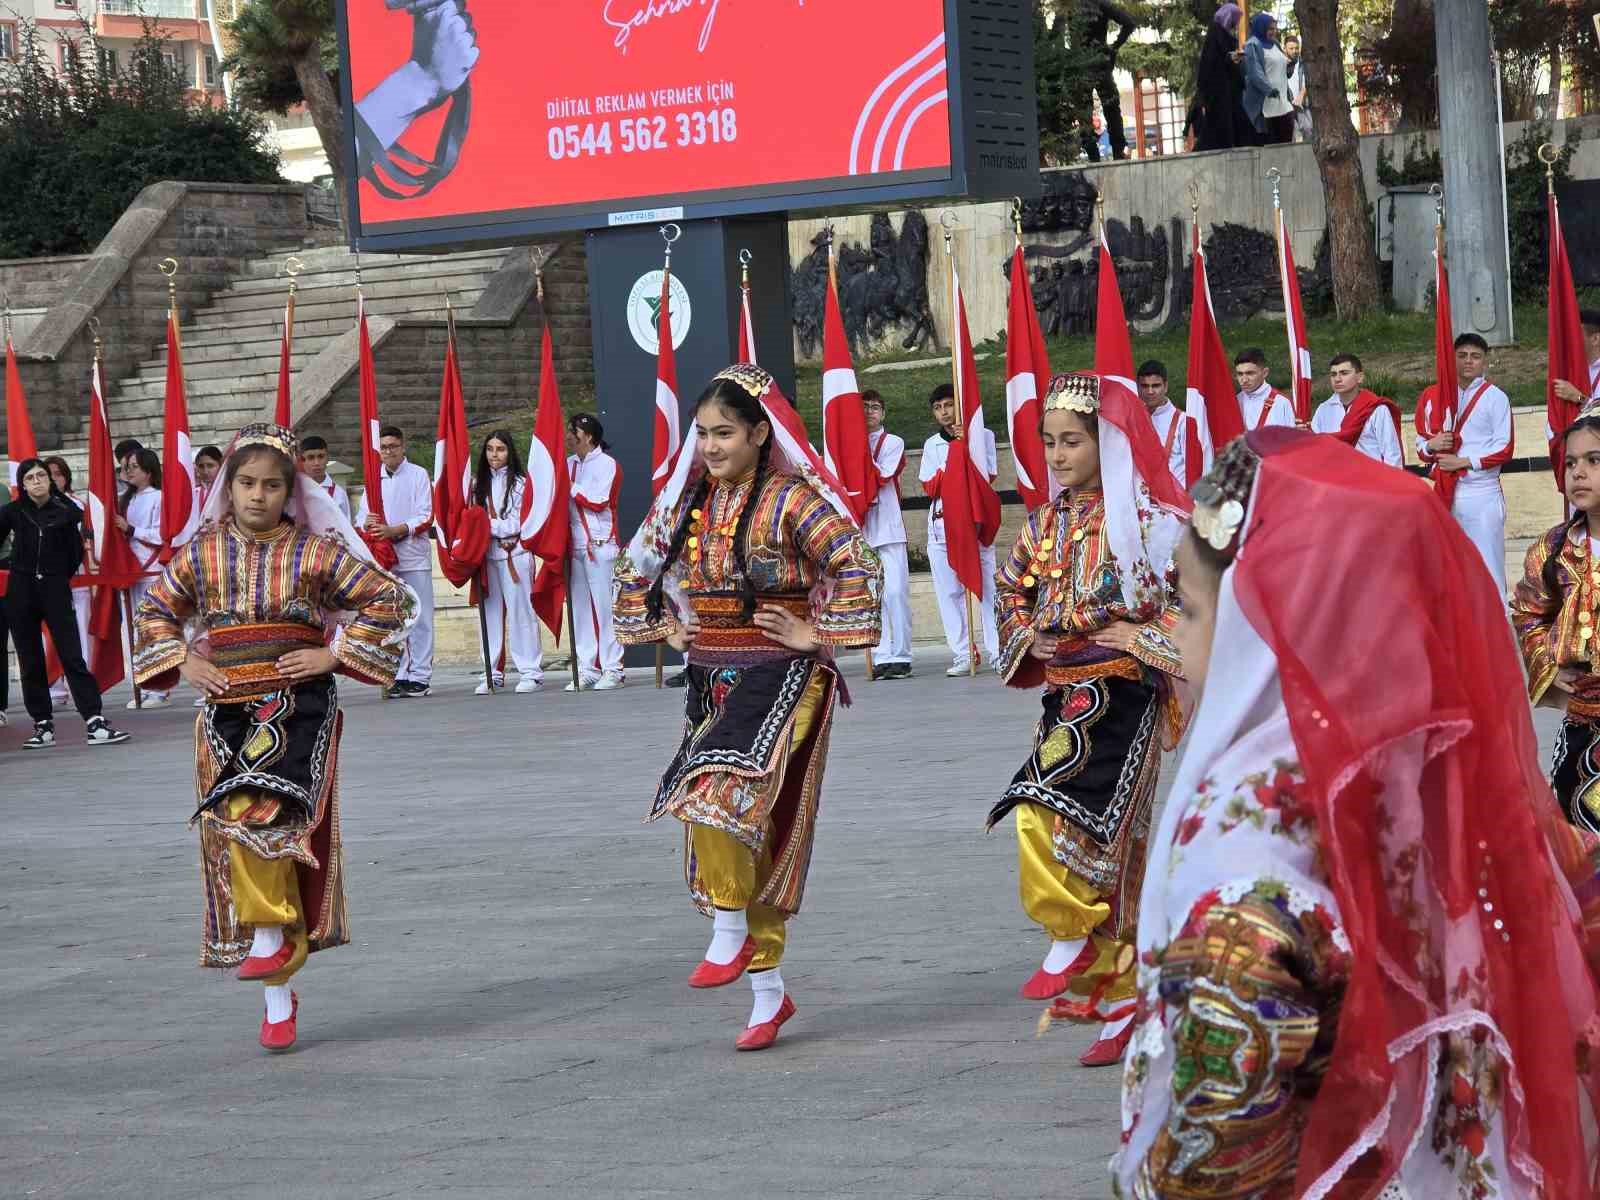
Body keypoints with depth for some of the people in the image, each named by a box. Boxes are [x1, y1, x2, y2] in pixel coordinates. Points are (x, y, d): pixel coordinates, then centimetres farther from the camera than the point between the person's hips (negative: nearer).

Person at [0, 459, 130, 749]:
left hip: (56, 590, -2)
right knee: (30, 662, 6)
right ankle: (43, 725, 13)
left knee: (72, 657, -7)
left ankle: (95, 723, -10)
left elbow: (76, 553, 6)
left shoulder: (66, 512, -3)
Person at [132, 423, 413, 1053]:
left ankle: (271, 937, -11)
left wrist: (336, 653, -3)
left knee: (261, 809, -27)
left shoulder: (316, 552, 0)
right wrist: (182, 662, 6)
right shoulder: (204, 552, 8)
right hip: (227, 707, 3)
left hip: (298, 703, -3)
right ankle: (278, 993, 4)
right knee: (233, 823, -4)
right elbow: (155, 610, 20)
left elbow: (387, 597, 4)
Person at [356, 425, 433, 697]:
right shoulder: (373, 479, 12)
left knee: (419, 619, -3)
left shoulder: (418, 475, 0)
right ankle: (399, 677, 11)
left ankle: (420, 677, -1)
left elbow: (425, 518, -7)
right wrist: (366, 523, -15)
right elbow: (361, 517, 9)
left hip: (414, 558, -4)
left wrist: (394, 530, -19)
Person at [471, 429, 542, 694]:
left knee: (520, 611, -4)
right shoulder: (479, 483, 13)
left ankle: (531, 672, 1)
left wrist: (489, 526, -11)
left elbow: (520, 524, -8)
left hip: (515, 554, -5)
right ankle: (493, 673, 9)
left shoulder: (520, 483, -4)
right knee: (490, 612, 5)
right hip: (486, 555, 5)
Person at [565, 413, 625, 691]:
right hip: (574, 544, 6)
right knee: (580, 606, 5)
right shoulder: (568, 464, 14)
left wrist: (571, 488, -5)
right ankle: (587, 669, 8)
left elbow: (598, 502, -13)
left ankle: (613, 669, -4)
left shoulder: (606, 464, -4)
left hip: (600, 544, -6)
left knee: (604, 605, -6)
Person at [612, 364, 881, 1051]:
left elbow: (857, 566, -19)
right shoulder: (687, 503, 9)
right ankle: (767, 992, 15)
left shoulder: (791, 500, -11)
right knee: (738, 827, 7)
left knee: (722, 792, -28)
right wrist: (667, 627, 16)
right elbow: (635, 569, 25)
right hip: (711, 679, 7)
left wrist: (821, 634, -15)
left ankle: (732, 934, -10)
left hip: (778, 677, -7)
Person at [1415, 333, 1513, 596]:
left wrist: (1463, 461, -12)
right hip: (1445, 494, 4)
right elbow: (1421, 445, 18)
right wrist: (1431, 446, -5)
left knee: (1488, 567, -6)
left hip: (1482, 492, -4)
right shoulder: (1433, 397, 12)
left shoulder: (1495, 398, 1)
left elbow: (1504, 448, -6)